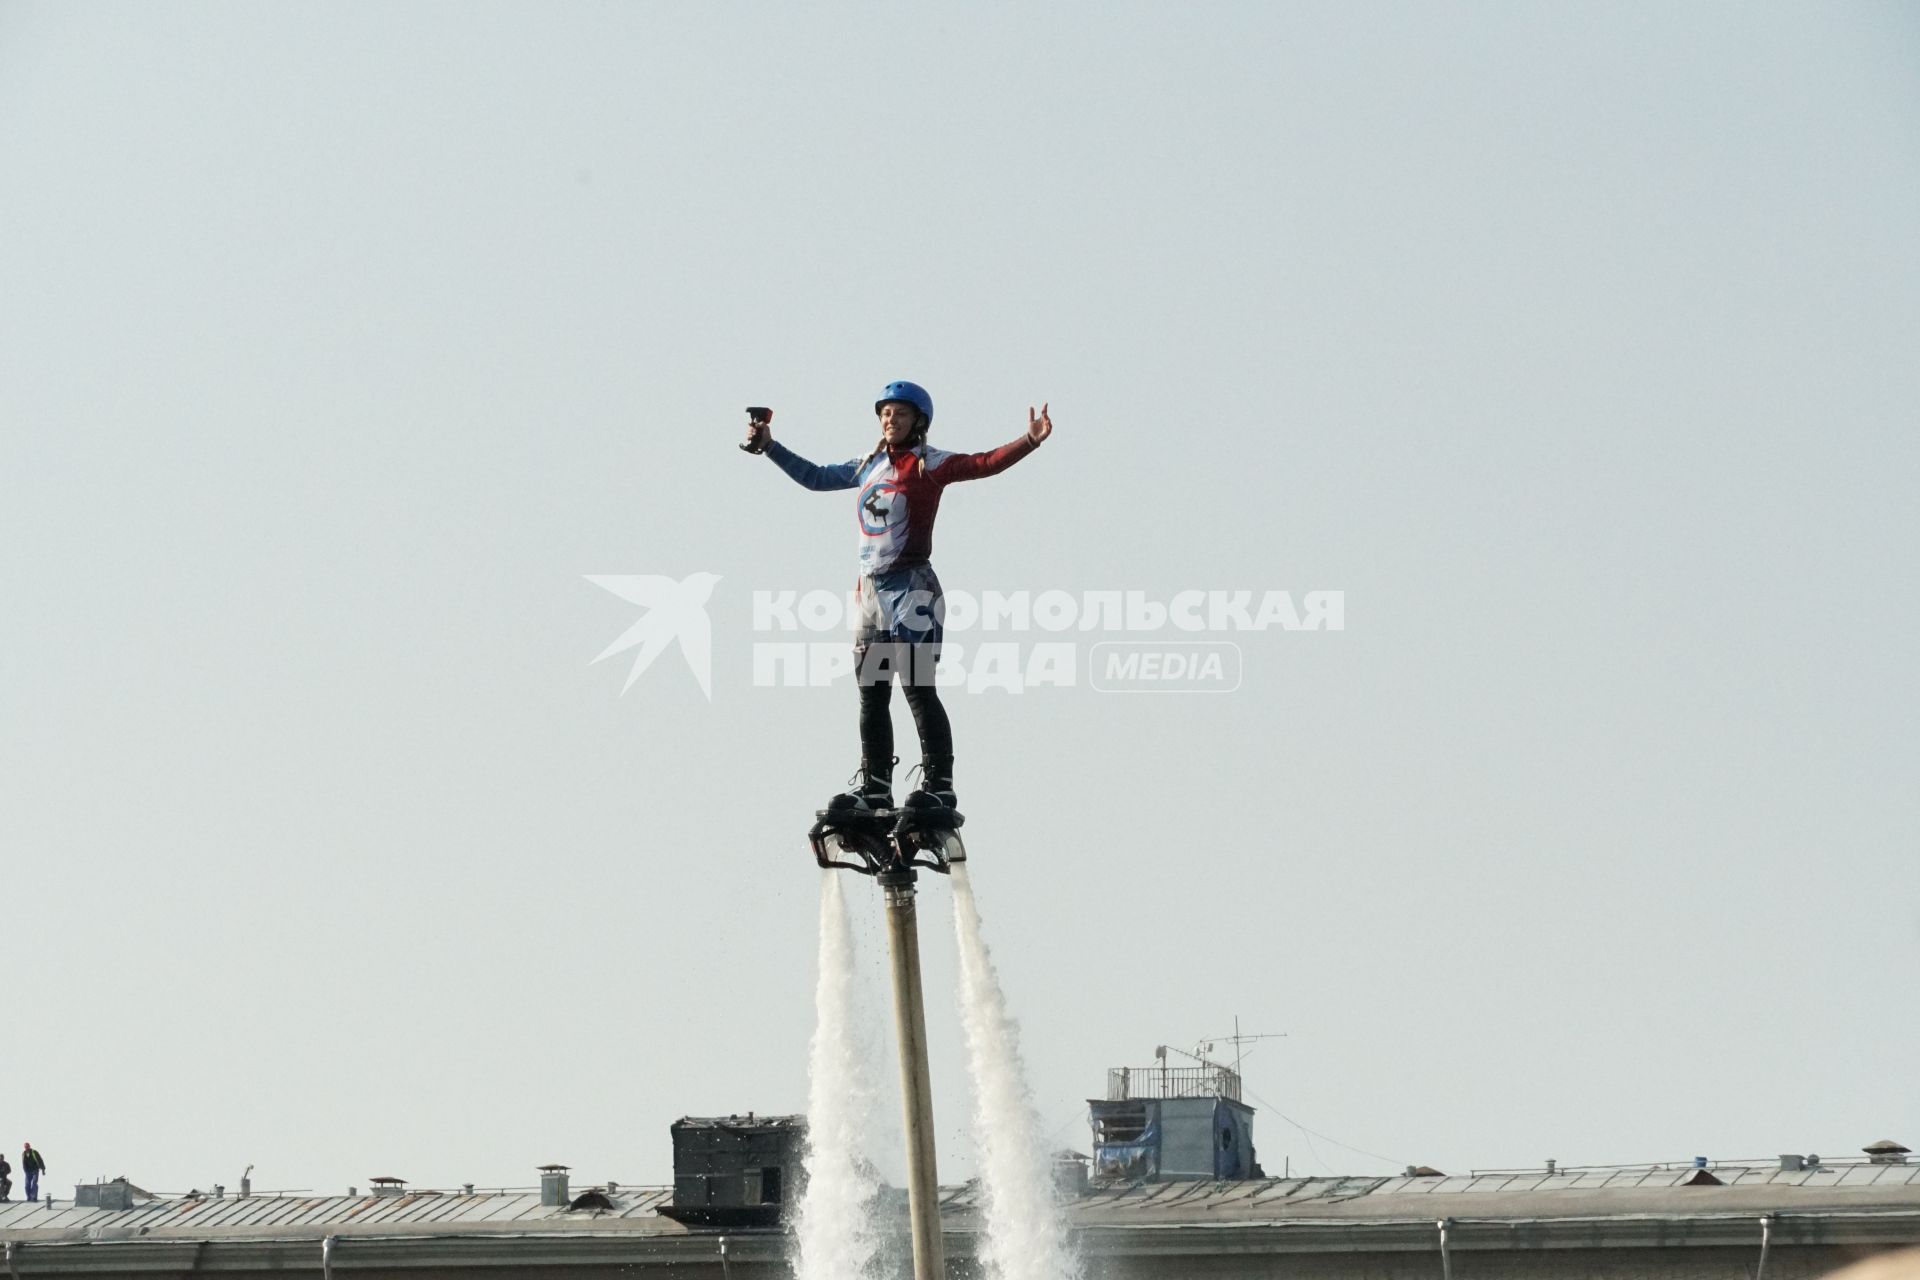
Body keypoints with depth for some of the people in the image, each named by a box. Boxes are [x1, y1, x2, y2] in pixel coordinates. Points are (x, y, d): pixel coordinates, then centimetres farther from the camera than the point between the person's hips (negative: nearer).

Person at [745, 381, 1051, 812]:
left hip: (912, 588, -7)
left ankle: (939, 784, -7)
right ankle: (874, 786, 14)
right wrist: (769, 446, 27)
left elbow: (986, 464, -16)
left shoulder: (930, 465, -4)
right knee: (871, 693, 8)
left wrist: (1030, 441, -30)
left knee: (918, 690, -10)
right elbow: (815, 477, 26)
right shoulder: (869, 467, 15)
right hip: (869, 588, 7)